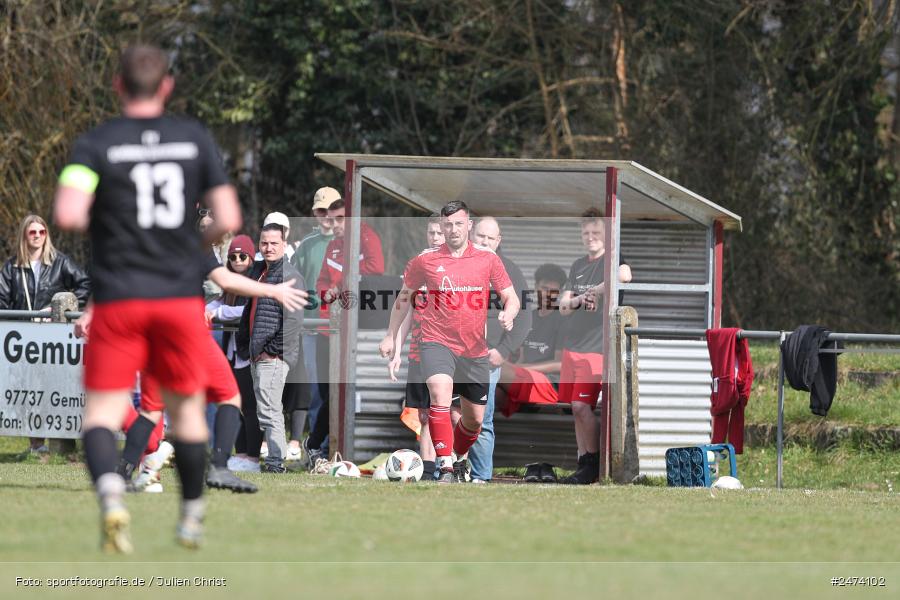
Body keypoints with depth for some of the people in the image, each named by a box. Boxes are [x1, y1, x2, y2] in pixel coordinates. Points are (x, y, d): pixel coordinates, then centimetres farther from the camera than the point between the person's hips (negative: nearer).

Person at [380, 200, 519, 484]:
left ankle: (459, 459, 40)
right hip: (436, 342, -2)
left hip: (474, 350, 2)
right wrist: (390, 336, 14)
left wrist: (508, 314, -18)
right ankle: (446, 468, -31)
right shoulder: (425, 260, 0)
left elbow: (511, 298, 5)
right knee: (440, 392, -30)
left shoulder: (488, 259, 1)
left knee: (474, 420, 10)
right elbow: (404, 296, 15)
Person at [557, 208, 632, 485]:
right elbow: (563, 306, 10)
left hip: (596, 346, -7)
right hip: (572, 345, 7)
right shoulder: (578, 265, 17)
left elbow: (625, 275, -30)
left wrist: (595, 292, -22)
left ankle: (593, 466, -4)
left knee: (582, 406, -13)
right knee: (576, 409, 8)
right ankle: (583, 465, 14)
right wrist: (579, 300, -12)